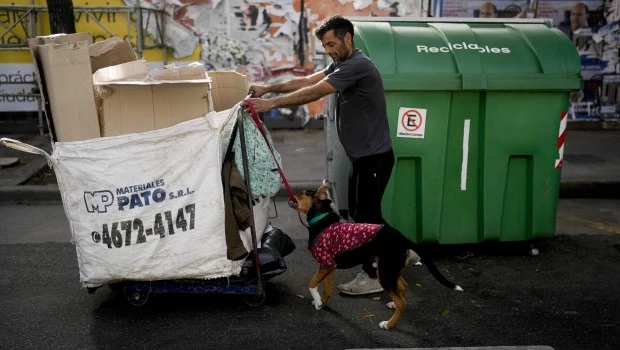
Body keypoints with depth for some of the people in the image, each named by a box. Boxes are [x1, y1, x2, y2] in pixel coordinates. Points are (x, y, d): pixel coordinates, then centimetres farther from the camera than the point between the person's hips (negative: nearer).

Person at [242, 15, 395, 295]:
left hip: (374, 156, -10)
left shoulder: (357, 66, -20)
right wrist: (268, 88, -5)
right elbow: (305, 81, 5)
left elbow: (313, 93, -27)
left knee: (366, 215, -2)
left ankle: (373, 277, 11)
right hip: (362, 154, 10)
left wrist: (271, 103, -26)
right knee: (359, 212, 17)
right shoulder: (341, 64, 12)